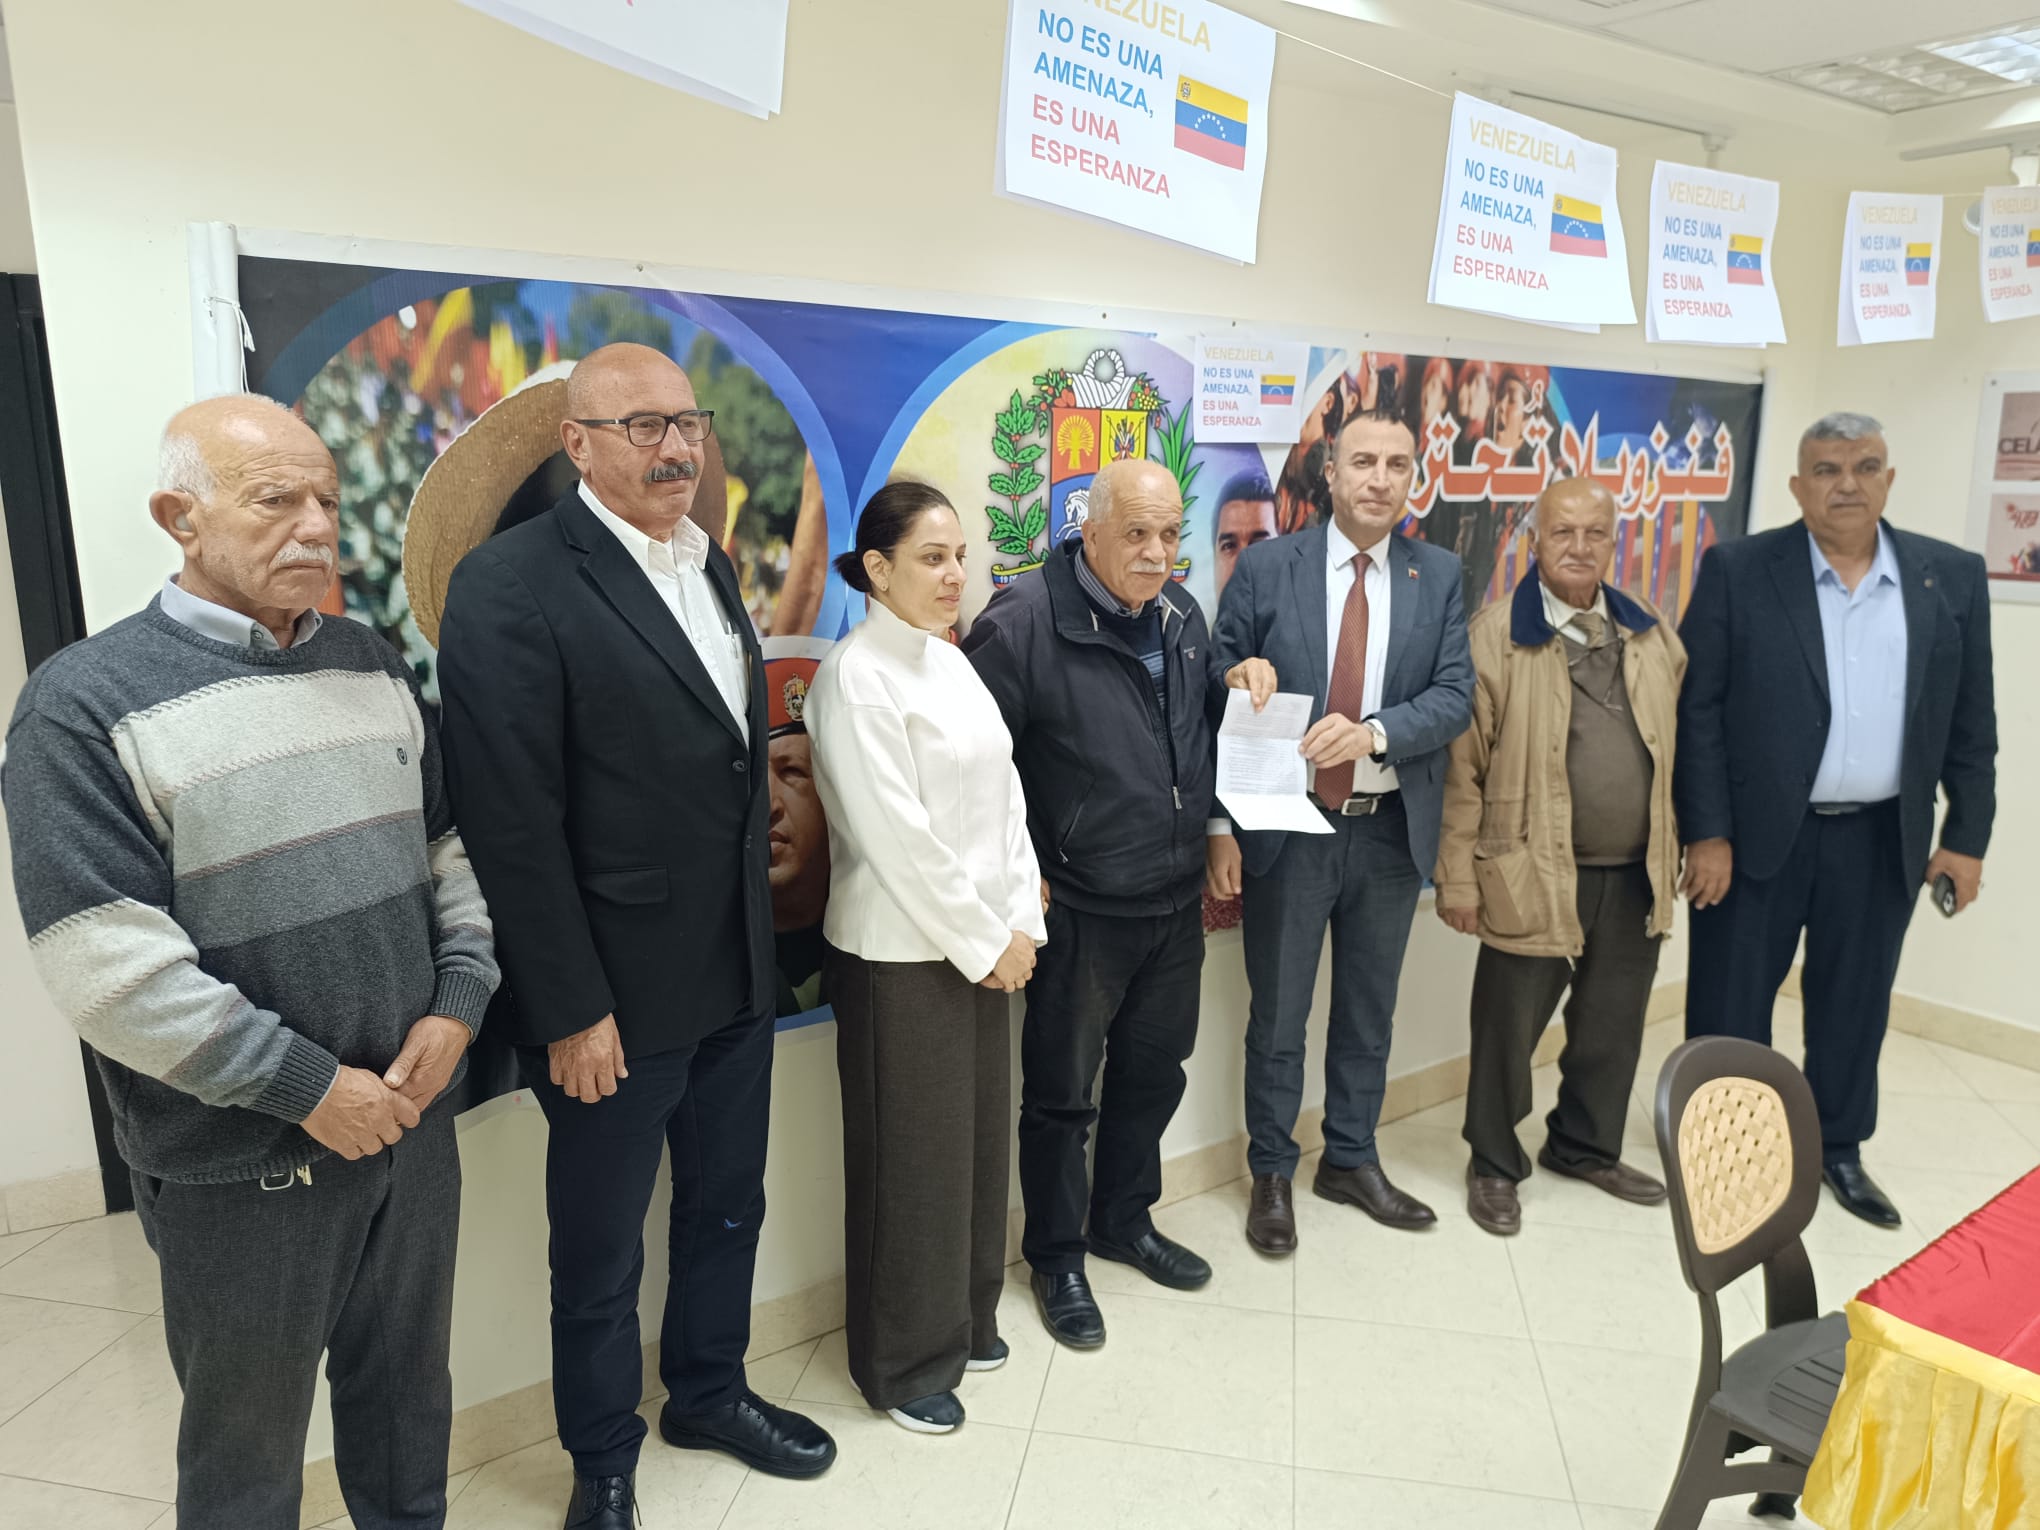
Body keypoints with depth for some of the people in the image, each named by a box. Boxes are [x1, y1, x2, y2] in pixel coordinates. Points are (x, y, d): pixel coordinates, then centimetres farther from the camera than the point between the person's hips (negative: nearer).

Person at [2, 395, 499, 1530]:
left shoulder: (375, 666, 4)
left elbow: (454, 847, 9)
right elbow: (109, 964, -19)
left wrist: (457, 1007, -5)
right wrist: (308, 1086, -17)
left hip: (413, 1114, 5)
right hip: (243, 1167, -4)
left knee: (410, 1394, 22)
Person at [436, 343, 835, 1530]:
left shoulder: (711, 565, 8)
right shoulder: (512, 585, -16)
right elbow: (515, 823, -18)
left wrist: (759, 933, 10)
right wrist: (570, 1010, -17)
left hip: (738, 975, 7)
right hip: (618, 995, -7)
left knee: (728, 1209, 23)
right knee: (601, 1252, 14)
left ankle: (711, 1391, 46)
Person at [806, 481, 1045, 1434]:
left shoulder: (950, 662, 9)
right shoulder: (856, 676, -15)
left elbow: (1002, 796, 10)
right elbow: (896, 836, -18)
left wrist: (1019, 921, 1)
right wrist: (984, 941, -12)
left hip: (983, 944, 8)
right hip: (900, 953, -7)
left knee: (979, 1136, 17)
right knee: (912, 1158, 6)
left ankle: (963, 1319, 39)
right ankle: (905, 1364, 27)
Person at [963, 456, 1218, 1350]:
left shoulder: (1182, 616, 4)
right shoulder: (1024, 623, -19)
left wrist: (1212, 843, 9)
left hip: (1176, 904, 7)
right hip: (1080, 909, -7)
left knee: (1153, 1072, 21)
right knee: (1062, 1092, 10)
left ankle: (1124, 1220, 43)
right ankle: (1055, 1256, 31)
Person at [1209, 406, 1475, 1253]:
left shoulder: (1440, 576, 2)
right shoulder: (1266, 567, -5)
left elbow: (1455, 697, -5)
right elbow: (1217, 693, -4)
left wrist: (1373, 732, -23)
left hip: (1393, 830, 3)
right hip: (1289, 828, -2)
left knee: (1369, 1011, 18)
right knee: (1277, 1016, 10)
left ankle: (1352, 1160, 37)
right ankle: (1271, 1175, 28)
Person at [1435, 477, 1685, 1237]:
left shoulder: (1653, 637, 8)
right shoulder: (1495, 637, -9)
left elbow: (1674, 749, 15)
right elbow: (1461, 767, -10)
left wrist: (1677, 853, 12)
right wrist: (1458, 878, -11)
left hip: (1636, 876, 5)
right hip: (1534, 877, -5)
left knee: (1613, 1027, 18)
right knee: (1508, 1031, 7)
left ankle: (1586, 1148, 39)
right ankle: (1494, 1165, 27)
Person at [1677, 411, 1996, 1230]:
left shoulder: (1952, 576, 3)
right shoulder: (1738, 570, -7)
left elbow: (1971, 722, 7)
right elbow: (1696, 709, -9)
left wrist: (1966, 835, 4)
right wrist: (1704, 833, -12)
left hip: (1883, 839, 3)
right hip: (1756, 833, -3)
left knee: (1855, 1003, 16)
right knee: (1731, 1002, 8)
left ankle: (1839, 1148, 35)